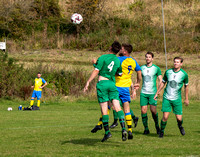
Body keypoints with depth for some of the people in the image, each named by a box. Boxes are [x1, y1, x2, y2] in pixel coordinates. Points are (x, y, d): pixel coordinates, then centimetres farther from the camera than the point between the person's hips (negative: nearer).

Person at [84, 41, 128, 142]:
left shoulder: (103, 57, -5)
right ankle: (123, 128, -18)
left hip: (102, 83, -4)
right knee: (117, 108, -2)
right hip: (112, 84, 4)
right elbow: (120, 73, 23)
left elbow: (96, 71, -8)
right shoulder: (118, 61, 10)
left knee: (104, 110, -1)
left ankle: (107, 132, -2)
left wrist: (88, 82, -5)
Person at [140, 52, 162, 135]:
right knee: (143, 111, -5)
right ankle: (146, 129, 7)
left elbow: (160, 80, 2)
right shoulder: (142, 68, 8)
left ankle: (157, 125, 18)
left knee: (153, 110, -8)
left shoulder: (156, 68, 1)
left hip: (153, 93, -2)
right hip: (143, 92, 2)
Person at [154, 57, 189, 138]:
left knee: (179, 118, -3)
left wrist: (186, 99, 12)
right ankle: (161, 131, 10)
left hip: (177, 99, 0)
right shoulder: (168, 72, -1)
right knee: (165, 117, -11)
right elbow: (163, 83, 12)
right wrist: (157, 93, 12)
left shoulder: (184, 74, -5)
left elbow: (186, 86, 9)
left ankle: (180, 126, 33)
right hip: (167, 98, 0)